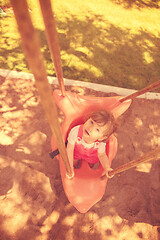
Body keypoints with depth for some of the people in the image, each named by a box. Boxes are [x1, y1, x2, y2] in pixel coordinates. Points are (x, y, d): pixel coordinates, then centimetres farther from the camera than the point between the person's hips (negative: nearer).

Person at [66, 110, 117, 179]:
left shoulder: (101, 143, -42)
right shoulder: (75, 131, -46)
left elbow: (101, 155, -19)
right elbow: (70, 150, -30)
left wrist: (107, 168, -35)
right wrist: (70, 167, -24)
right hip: (77, 151, 0)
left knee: (94, 167, 24)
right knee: (75, 166, 21)